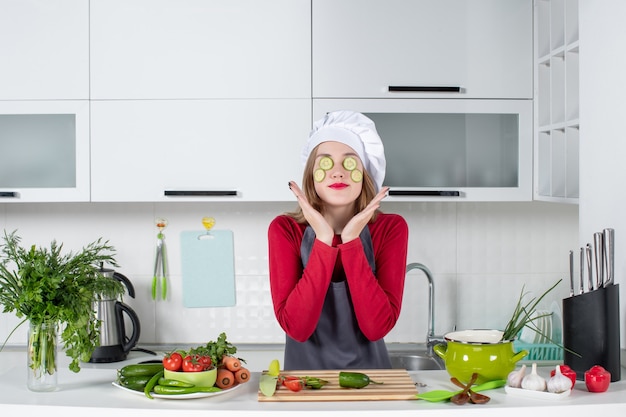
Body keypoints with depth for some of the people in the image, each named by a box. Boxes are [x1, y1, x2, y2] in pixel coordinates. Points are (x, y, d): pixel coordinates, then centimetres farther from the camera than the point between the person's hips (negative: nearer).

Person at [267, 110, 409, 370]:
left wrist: (351, 241, -18)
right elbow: (296, 328, -16)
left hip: (368, 368, 1)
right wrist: (324, 241, -20)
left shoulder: (391, 229, -5)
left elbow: (377, 327, -14)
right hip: (306, 369, 0)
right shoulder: (285, 229, -7)